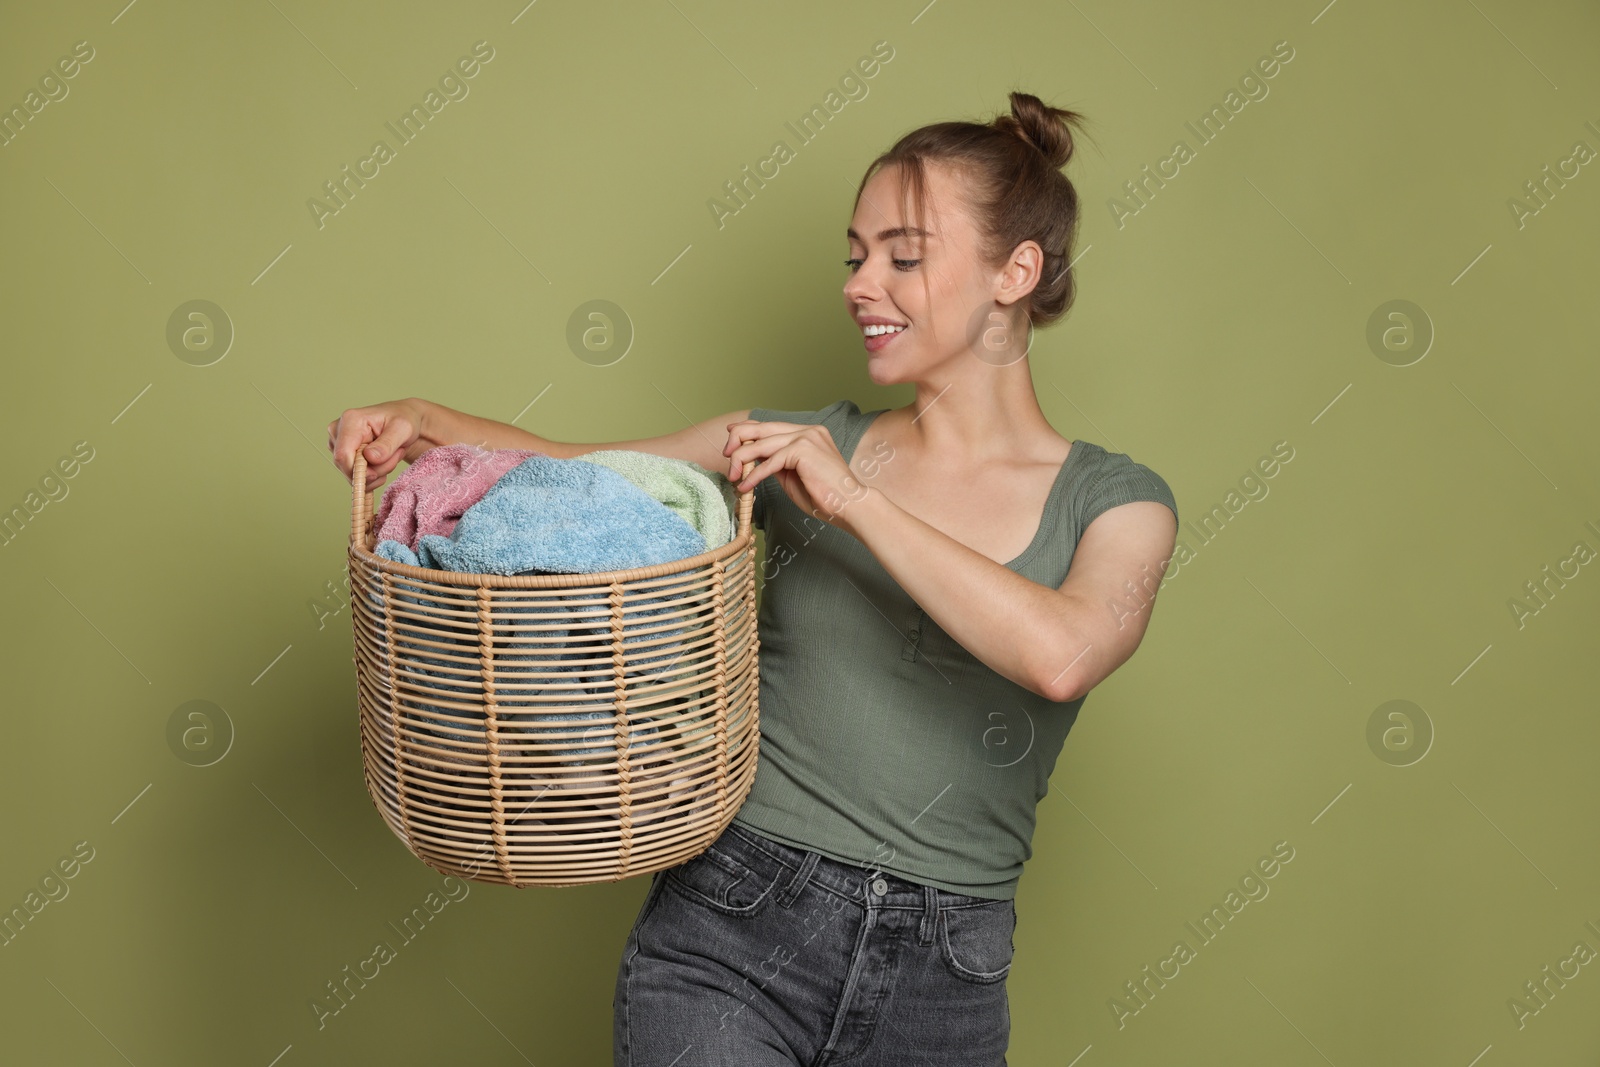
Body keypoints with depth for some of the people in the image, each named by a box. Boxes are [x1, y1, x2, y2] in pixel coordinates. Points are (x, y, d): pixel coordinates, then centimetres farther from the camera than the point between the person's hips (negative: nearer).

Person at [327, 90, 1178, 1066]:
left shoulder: (1118, 503, -1)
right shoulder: (800, 444, 6)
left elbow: (1060, 655, -21)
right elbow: (572, 471, 8)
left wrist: (856, 501, -17)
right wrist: (423, 423, -9)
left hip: (938, 983, 0)